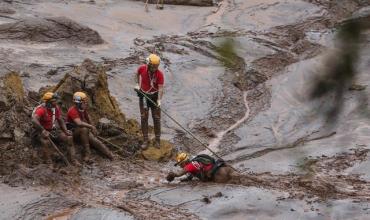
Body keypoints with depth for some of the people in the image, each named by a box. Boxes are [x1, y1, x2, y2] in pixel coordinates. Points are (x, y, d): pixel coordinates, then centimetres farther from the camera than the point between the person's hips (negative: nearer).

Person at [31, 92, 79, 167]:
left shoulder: (56, 108, 2)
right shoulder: (41, 110, -21)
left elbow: (60, 121, 10)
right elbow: (34, 120, -37)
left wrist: (66, 131, -7)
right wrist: (43, 131, -45)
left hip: (52, 130, 7)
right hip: (41, 132, -7)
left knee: (69, 138, -9)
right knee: (46, 141, -39)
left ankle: (73, 160, -8)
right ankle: (49, 164, -33)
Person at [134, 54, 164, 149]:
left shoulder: (160, 74, -20)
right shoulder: (142, 68, -12)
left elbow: (160, 88, -27)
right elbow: (137, 74, 13)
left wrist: (159, 100, -39)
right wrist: (137, 84, 3)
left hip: (154, 96, -2)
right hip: (143, 96, 2)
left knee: (156, 118, 4)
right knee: (144, 117, 2)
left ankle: (157, 140, 16)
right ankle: (145, 140, 7)